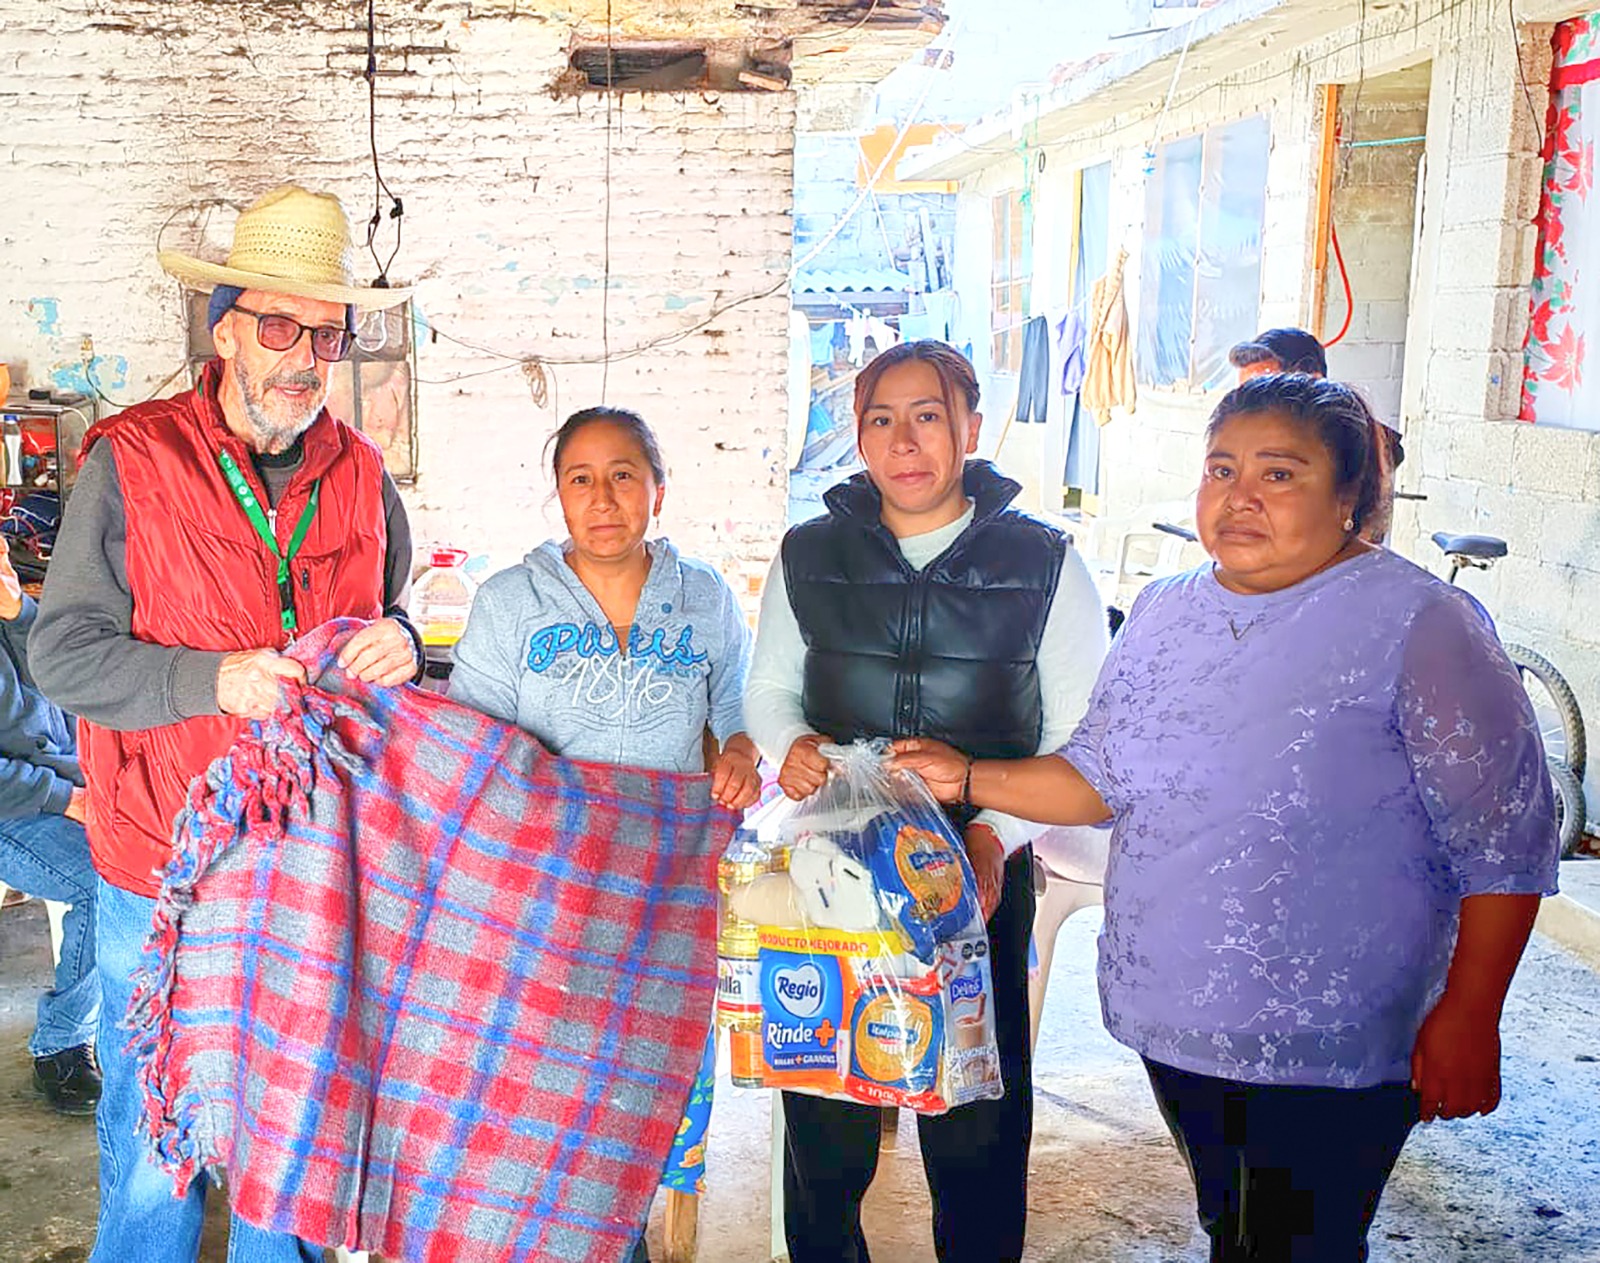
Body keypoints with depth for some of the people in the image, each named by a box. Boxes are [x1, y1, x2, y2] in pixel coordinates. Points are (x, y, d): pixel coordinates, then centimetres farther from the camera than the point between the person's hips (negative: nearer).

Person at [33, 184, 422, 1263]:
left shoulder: (360, 474, 5)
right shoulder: (132, 462, -7)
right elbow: (62, 655, -8)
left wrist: (397, 645, -7)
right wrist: (212, 678, -23)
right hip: (164, 869, -3)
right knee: (154, 1147, 8)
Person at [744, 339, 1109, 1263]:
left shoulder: (1044, 564, -2)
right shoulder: (809, 557, 4)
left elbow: (1081, 736, -1)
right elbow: (770, 691, 14)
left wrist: (997, 831, -16)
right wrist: (789, 744, -9)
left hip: (981, 876, -2)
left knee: (977, 1115, 7)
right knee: (824, 1109, 12)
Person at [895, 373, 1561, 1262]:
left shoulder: (1417, 623, -12)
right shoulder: (1165, 612, 6)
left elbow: (1504, 842, -11)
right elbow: (1100, 775, 13)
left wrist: (1467, 1018, -13)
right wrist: (970, 781, 1)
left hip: (1329, 1051, -5)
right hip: (1171, 1020, 6)